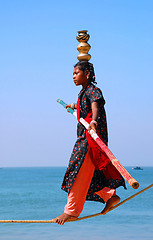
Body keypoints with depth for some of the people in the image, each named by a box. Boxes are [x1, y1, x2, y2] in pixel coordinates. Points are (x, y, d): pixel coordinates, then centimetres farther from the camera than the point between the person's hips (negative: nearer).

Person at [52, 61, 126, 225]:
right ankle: (111, 196, 21)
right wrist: (74, 106, 63)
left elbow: (95, 105, -32)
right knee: (88, 174, 10)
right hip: (84, 137, 10)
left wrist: (93, 121, -53)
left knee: (79, 171, -10)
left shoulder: (92, 90, -11)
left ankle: (72, 211, -8)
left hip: (92, 137, -10)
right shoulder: (84, 91, 18)